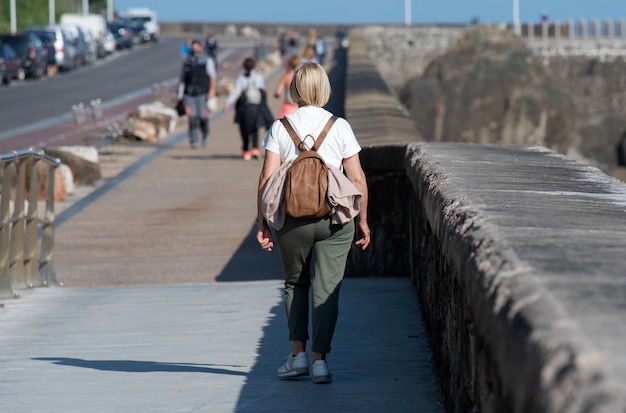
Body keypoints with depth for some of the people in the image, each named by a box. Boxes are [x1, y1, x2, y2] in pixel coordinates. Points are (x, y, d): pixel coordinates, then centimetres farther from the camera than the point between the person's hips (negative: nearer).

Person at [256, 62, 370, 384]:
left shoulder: (280, 128, -1)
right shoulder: (340, 127, -1)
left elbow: (267, 178, -4)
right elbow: (357, 179, 0)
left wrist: (262, 221, 2)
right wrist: (362, 220, 10)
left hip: (291, 217, 1)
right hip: (334, 218, 0)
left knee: (295, 284, 18)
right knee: (327, 288, 4)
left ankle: (298, 353, 12)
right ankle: (320, 359, 0)